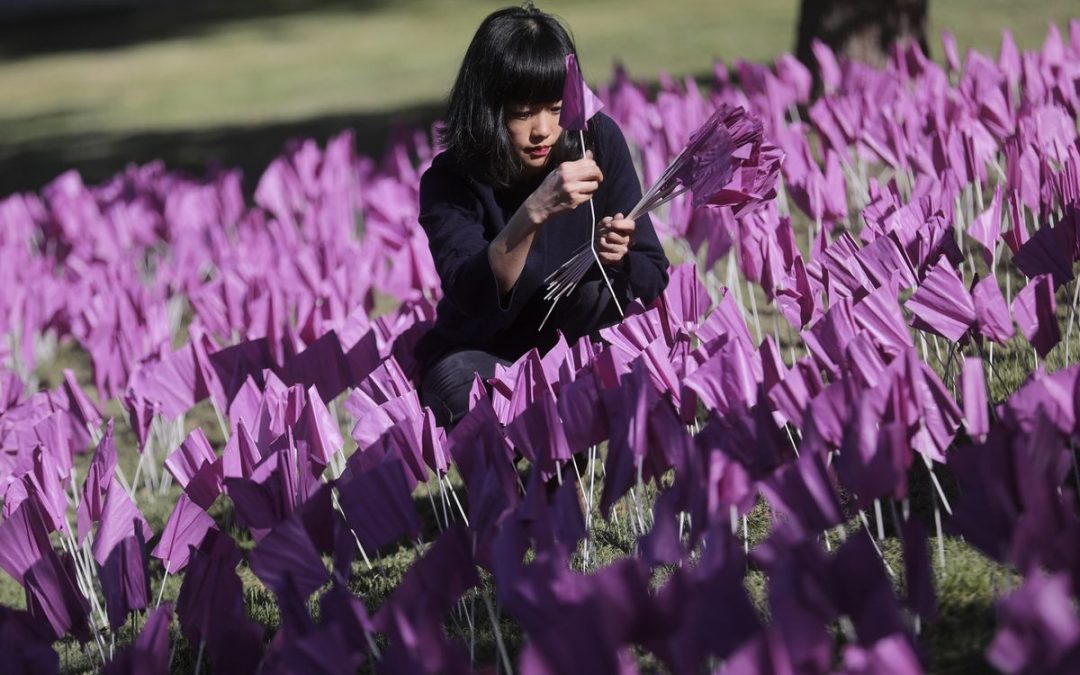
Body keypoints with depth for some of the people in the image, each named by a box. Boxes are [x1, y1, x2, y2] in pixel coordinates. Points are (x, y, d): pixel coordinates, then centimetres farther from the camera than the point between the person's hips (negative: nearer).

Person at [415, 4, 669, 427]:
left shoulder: (599, 141, -12)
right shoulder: (451, 181, -19)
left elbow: (652, 279, -8)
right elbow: (474, 299, -36)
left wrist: (617, 257, -33)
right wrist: (533, 213, -49)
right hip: (484, 353, -1)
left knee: (596, 293, -30)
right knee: (461, 378, -35)